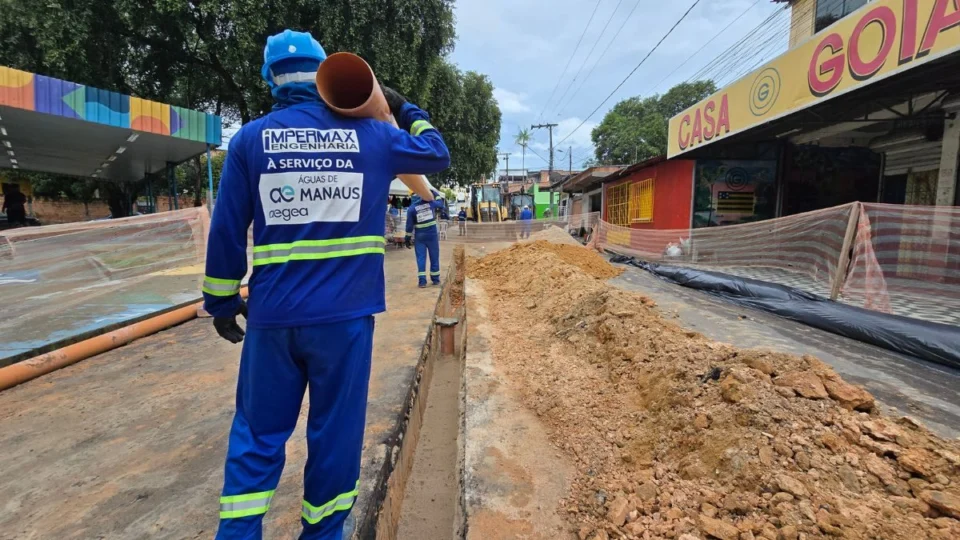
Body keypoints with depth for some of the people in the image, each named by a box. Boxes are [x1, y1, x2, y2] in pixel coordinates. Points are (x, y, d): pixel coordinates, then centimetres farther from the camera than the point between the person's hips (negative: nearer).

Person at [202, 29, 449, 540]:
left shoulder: (250, 139, 2)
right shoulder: (369, 135, 2)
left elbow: (226, 231, 2)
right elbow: (437, 154, 16)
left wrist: (221, 299, 12)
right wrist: (405, 110, 29)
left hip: (273, 316, 1)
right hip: (344, 315, 0)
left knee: (257, 434, 16)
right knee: (335, 432, 13)